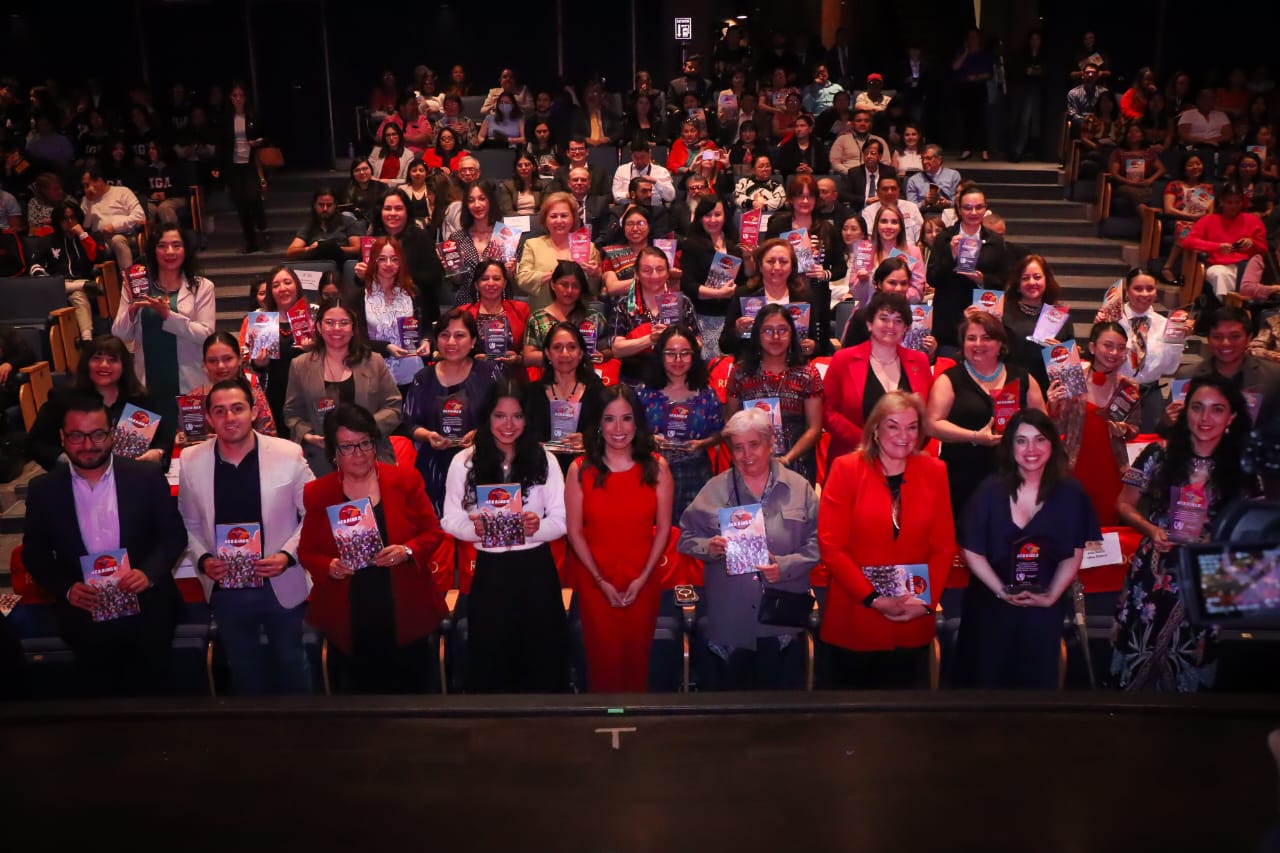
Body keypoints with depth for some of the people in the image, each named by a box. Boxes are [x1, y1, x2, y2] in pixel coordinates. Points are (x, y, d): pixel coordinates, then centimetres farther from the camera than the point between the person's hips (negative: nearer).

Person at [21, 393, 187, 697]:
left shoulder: (147, 477, -3)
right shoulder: (43, 489, 0)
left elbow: (174, 535, 1)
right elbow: (34, 553, 6)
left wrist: (148, 573, -17)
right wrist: (66, 589, -11)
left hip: (147, 609, -1)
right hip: (83, 613, 1)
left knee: (148, 690, 6)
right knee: (98, 691, 8)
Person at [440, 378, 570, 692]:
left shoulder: (544, 460, 1)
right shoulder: (464, 462, 0)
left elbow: (562, 519, 0)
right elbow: (450, 520, 0)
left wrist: (538, 527, -21)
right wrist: (475, 530, -21)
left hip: (536, 569, 1)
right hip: (490, 571, 0)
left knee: (542, 656, 8)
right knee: (490, 659, 7)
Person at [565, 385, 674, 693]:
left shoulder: (656, 467, -4)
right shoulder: (580, 470, -7)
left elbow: (663, 527, -1)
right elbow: (575, 532, -5)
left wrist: (643, 577, -8)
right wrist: (601, 580, -9)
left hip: (643, 583, 1)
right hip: (595, 583, -1)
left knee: (637, 658, 11)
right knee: (603, 659, 8)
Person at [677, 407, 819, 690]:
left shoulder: (799, 488, 3)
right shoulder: (715, 490, 3)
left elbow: (816, 543, 0)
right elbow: (686, 539, 3)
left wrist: (785, 566, -15)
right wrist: (709, 548, -18)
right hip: (728, 621, 0)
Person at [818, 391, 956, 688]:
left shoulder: (934, 472, 3)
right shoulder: (846, 468, -6)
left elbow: (944, 546, 4)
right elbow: (830, 545, -10)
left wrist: (927, 601, -9)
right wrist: (872, 598, -16)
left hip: (913, 626, 2)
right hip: (852, 622, -2)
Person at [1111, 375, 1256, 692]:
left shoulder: (1241, 470, 1)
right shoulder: (1159, 456, -2)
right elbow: (1124, 505, 5)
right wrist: (1151, 530, -12)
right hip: (1154, 574, -1)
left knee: (1189, 661, 8)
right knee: (1139, 656, 2)